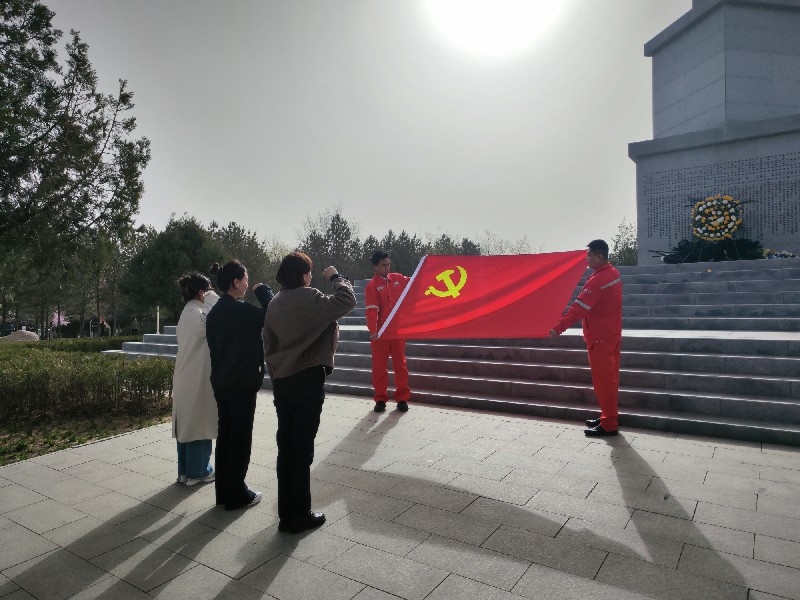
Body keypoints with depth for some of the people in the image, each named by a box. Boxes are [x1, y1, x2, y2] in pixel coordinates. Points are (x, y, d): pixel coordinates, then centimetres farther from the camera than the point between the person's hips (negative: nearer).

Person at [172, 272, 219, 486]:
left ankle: (185, 470, 24)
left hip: (185, 379, 9)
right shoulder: (199, 314, -18)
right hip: (198, 380, -9)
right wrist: (213, 299, -16)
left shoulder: (187, 313, 12)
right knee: (198, 425, 2)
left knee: (187, 424, 14)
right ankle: (198, 471, 14)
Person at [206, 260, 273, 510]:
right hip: (241, 383, -8)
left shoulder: (215, 311, 8)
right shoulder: (241, 310, -18)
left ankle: (223, 491, 26)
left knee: (224, 435, 15)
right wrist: (263, 290, -6)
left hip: (220, 381, 8)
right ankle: (236, 495, 14)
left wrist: (222, 372, 18)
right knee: (241, 438, 3)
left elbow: (213, 344, 13)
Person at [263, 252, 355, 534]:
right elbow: (347, 300, -18)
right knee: (302, 449, 2)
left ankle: (286, 513, 24)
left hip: (282, 382, 7)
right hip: (308, 381, -7)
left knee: (285, 447, 13)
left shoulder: (274, 304, 9)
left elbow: (269, 345, 13)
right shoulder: (309, 298, -14)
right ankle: (299, 515, 13)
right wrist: (335, 276, -2)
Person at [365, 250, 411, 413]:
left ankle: (402, 398, 16)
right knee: (379, 365, 5)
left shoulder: (398, 279, 7)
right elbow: (372, 310, -15)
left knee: (400, 364, 7)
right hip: (380, 332, -3)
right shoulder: (372, 286, -6)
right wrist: (373, 331, -25)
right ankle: (380, 399, 15)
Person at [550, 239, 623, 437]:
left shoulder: (598, 280, -22)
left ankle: (609, 425, 6)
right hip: (613, 333, 9)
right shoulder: (614, 273, 8)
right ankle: (608, 417, 26)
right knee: (610, 378, 15)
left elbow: (578, 308, -25)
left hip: (600, 337, -9)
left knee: (602, 380, -2)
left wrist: (558, 328, -23)